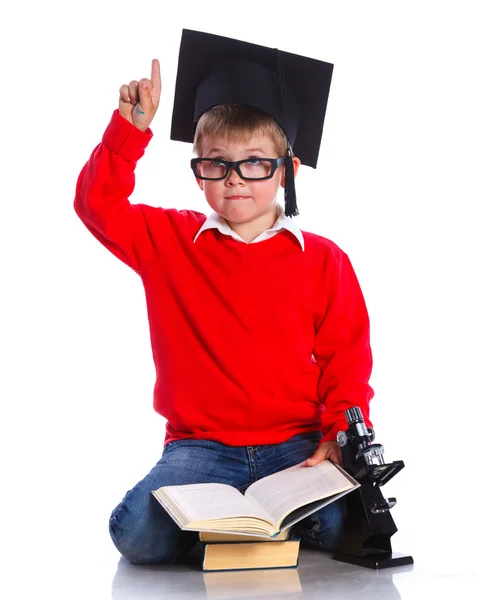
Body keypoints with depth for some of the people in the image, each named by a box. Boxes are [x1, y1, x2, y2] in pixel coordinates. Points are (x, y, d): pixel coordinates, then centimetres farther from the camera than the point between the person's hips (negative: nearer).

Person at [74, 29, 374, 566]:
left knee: (346, 526, -27)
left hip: (296, 445, 1)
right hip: (201, 448, 0)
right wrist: (130, 129, -4)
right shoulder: (170, 241, 11)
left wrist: (341, 435, -8)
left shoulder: (323, 260, 7)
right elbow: (99, 206, 5)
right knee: (137, 533, -27)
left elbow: (347, 362, 7)